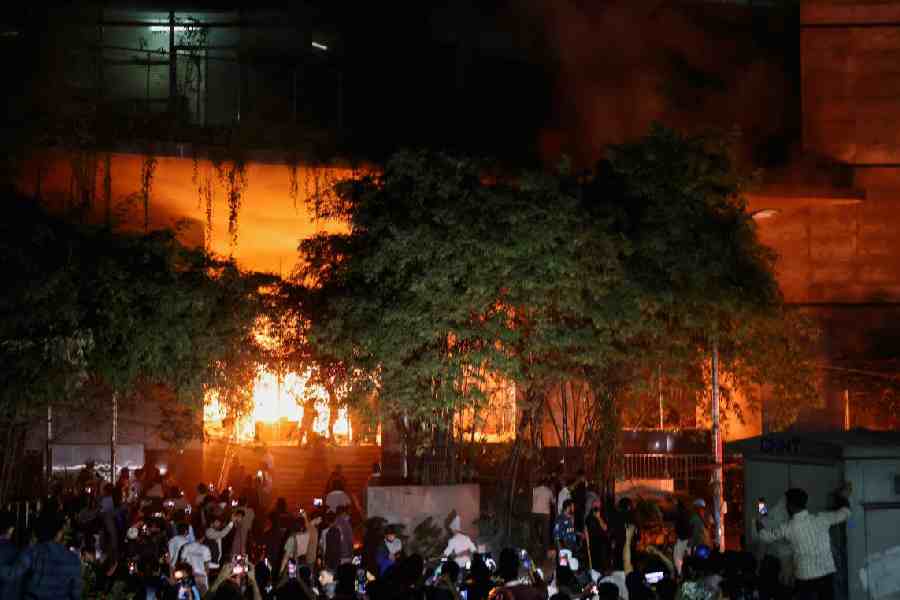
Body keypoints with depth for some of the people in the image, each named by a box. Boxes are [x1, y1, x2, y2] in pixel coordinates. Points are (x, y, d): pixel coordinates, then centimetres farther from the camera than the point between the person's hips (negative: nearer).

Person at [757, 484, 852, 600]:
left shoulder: (788, 528, -6)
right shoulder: (821, 519, -1)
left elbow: (765, 536, 10)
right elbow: (844, 513, 16)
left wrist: (760, 522, 32)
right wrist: (844, 498, 36)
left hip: (806, 577, -3)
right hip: (827, 573, 3)